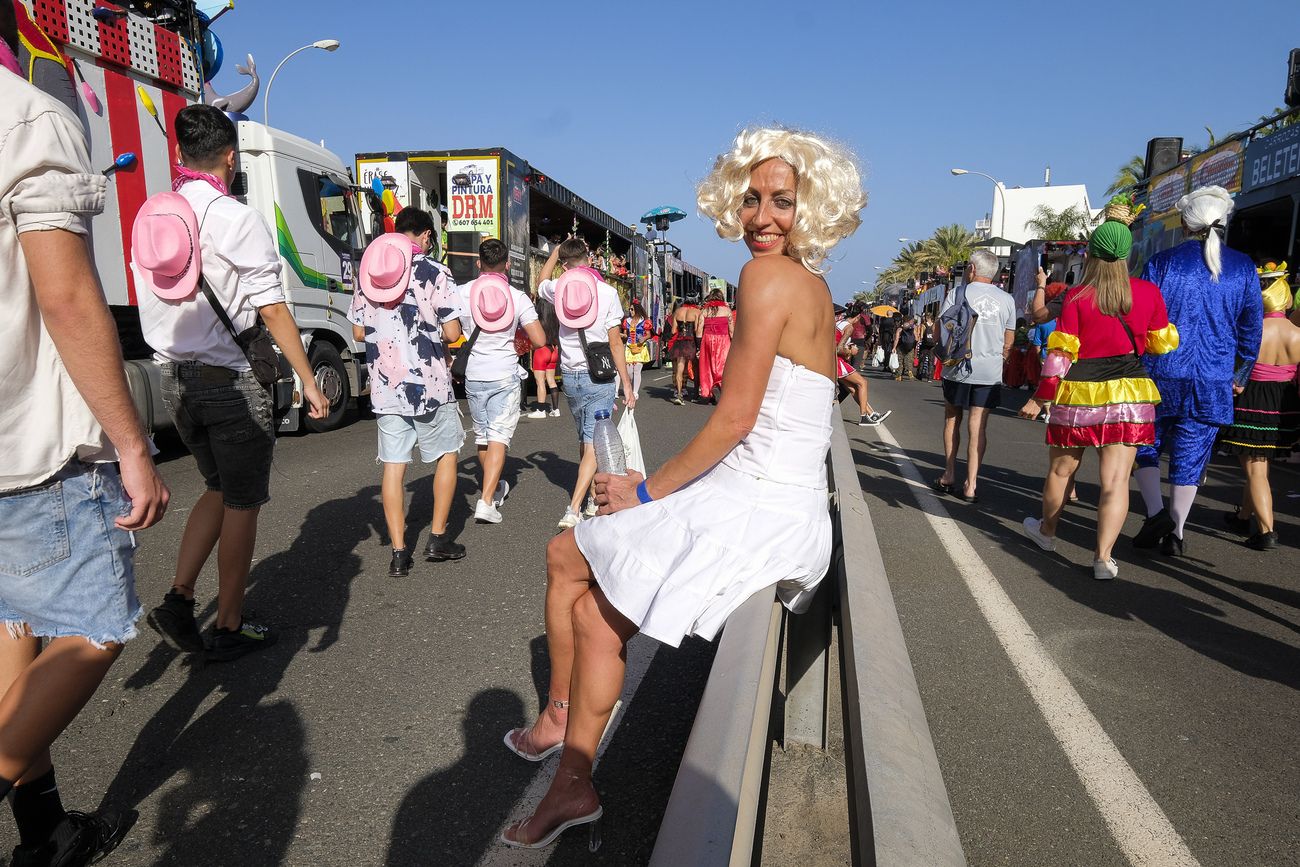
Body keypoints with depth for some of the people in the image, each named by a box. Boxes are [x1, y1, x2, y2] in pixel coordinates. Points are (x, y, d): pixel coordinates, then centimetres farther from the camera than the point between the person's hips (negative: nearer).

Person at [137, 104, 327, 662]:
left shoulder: (149, 218, 9)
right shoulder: (238, 220, -13)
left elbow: (153, 301, 15)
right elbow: (272, 310, -15)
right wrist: (308, 382, -10)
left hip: (175, 379, 7)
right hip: (231, 381, -7)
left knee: (219, 489, 22)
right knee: (242, 504, 6)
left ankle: (179, 599, 13)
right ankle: (229, 628, 16)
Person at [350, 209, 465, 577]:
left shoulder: (367, 272, 9)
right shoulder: (434, 272, -7)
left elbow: (358, 332, 11)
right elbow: (452, 332, -10)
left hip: (385, 385, 4)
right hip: (429, 384, -4)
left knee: (393, 465, 6)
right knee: (446, 453, 14)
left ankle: (399, 553, 8)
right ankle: (438, 538, 15)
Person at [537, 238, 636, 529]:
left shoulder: (558, 289, 1)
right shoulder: (607, 292, -8)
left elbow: (541, 282, 28)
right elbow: (615, 343, -7)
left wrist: (555, 251, 36)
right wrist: (626, 384, 0)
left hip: (570, 377, 4)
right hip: (599, 377, -4)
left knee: (584, 440, 20)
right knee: (592, 445, -4)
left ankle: (593, 498, 33)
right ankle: (573, 510, -15)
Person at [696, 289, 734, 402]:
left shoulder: (704, 311, 8)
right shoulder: (727, 310, 3)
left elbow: (699, 330, 3)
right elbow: (731, 330, 0)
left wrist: (699, 346, 6)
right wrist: (733, 344, 6)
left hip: (707, 339, 2)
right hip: (723, 339, -2)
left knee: (708, 367, 10)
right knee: (722, 365, -4)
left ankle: (707, 392, 12)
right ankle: (718, 385, -27)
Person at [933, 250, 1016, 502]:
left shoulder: (957, 294, -3)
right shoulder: (1006, 300, 7)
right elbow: (1008, 343, 10)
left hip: (957, 369, -1)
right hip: (990, 372, 2)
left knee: (952, 420, 14)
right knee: (978, 426, 0)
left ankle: (948, 477, 15)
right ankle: (970, 485, -2)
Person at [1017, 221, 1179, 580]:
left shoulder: (1077, 297, -9)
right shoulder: (1148, 292, -1)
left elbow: (1061, 353, -10)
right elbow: (1162, 343, 8)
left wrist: (1039, 398, -4)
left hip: (1079, 393, -2)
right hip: (1129, 395, 2)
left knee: (1061, 469, 16)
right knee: (1116, 479, 2)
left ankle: (1047, 531, 36)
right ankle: (1103, 558, -2)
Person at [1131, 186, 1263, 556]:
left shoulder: (1162, 262, -5)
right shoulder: (1243, 268, 4)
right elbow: (1252, 327, 9)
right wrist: (1240, 376, 19)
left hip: (1161, 373, -2)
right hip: (1214, 381, 2)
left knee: (1147, 444, 13)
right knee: (1191, 455, 8)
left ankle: (1156, 510, -3)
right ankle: (1175, 532, 10)